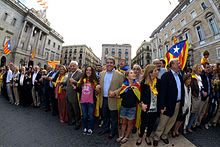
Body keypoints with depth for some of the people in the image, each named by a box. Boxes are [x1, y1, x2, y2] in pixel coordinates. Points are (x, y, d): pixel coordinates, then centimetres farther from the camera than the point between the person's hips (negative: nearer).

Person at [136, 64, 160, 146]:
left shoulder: (158, 82, -3)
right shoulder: (144, 82, -12)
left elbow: (160, 95, 3)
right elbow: (142, 95, -4)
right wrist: (142, 104, -17)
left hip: (155, 108, 3)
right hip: (146, 108, -3)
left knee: (152, 124, 18)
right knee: (143, 124, 12)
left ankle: (147, 137, 45)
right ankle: (140, 137, 40)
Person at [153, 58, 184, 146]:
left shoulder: (179, 76, 9)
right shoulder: (166, 75, -15)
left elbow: (182, 90, 13)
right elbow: (163, 92, -20)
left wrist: (181, 103, 9)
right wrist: (162, 106, -21)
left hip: (177, 104, 8)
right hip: (169, 104, -7)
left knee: (171, 122, 20)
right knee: (162, 123, 7)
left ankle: (164, 136, 41)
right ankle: (156, 138, 29)